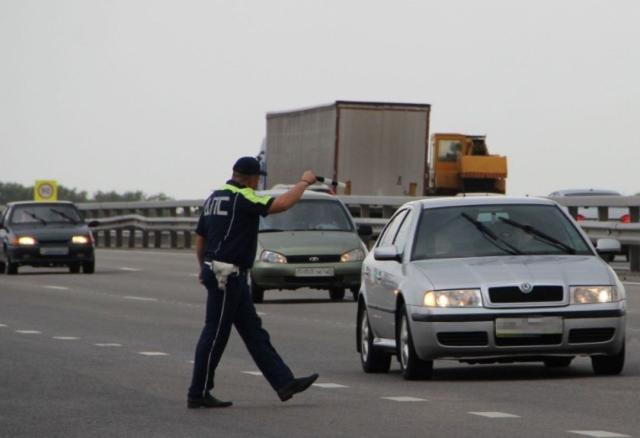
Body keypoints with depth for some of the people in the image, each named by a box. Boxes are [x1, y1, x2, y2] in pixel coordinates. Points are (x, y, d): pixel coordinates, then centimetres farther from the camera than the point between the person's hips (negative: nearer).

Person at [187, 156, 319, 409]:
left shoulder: (215, 198, 15)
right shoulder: (242, 198, -13)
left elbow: (200, 238, 21)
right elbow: (282, 204, -22)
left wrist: (203, 268, 31)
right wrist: (304, 182, -8)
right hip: (227, 274, -10)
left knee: (254, 333, 9)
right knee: (215, 334, -4)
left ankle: (284, 383, 10)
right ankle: (198, 394, 1)